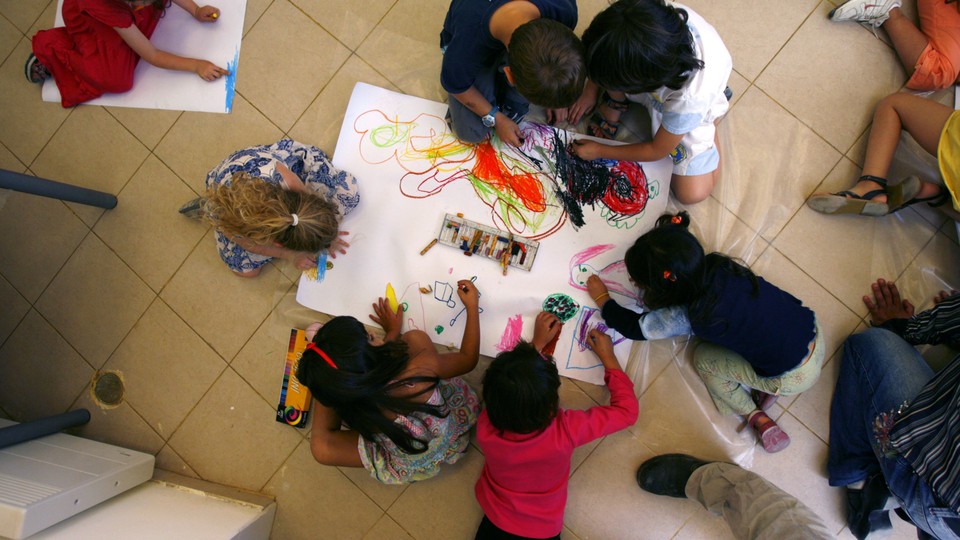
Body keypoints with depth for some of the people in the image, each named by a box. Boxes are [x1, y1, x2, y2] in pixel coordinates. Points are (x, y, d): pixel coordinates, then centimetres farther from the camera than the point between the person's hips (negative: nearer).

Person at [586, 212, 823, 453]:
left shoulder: (688, 316, -25)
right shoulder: (720, 266, -11)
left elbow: (635, 327, -8)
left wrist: (603, 299, 6)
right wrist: (642, 270, 8)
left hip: (794, 376, -6)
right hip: (816, 332, 6)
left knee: (703, 359, 9)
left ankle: (757, 419, 15)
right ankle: (766, 387, 21)